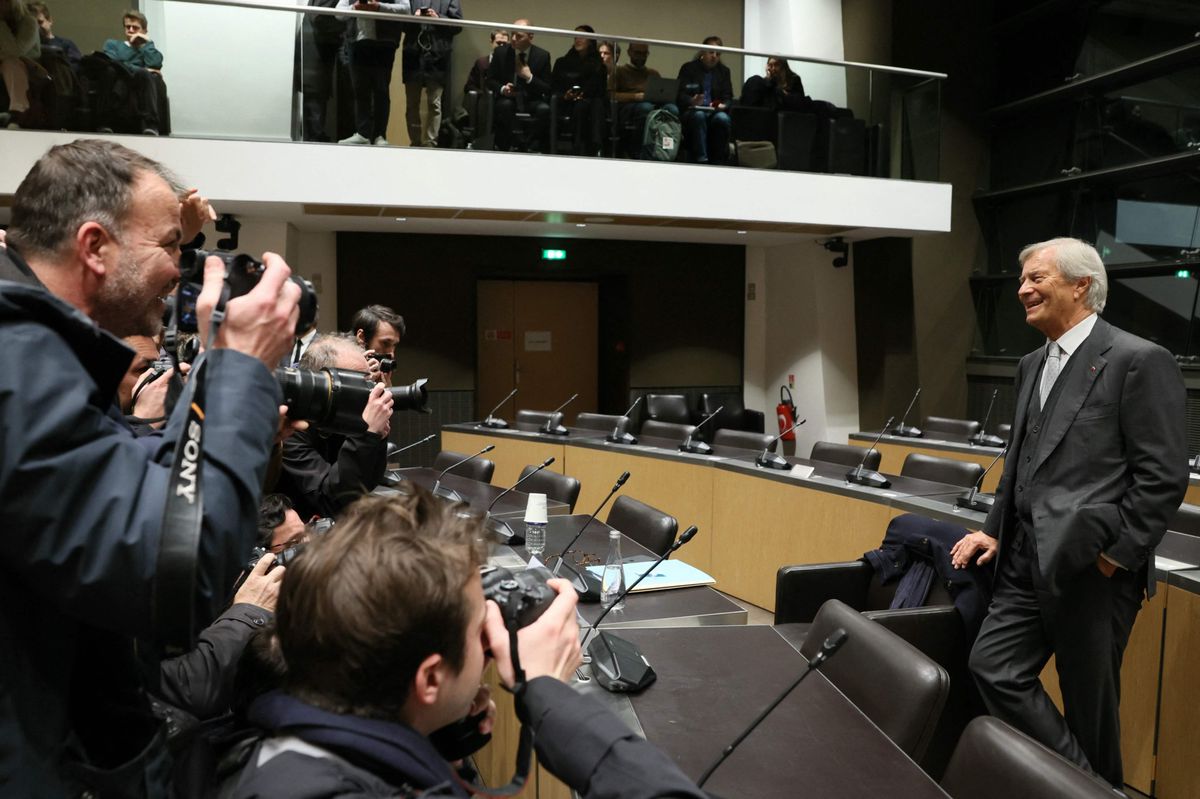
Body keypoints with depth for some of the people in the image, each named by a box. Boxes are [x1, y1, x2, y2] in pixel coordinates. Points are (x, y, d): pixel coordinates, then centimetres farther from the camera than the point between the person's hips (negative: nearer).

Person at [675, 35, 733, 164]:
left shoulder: (724, 71, 20)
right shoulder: (688, 68, 10)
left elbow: (728, 97, 12)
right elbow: (680, 95, -2)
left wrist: (723, 105, -12)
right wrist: (692, 101, -25)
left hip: (715, 111, 2)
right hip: (692, 111, -2)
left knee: (723, 118, -33)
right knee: (698, 115, -38)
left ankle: (718, 161, -26)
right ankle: (701, 160, -42)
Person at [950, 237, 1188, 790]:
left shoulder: (1139, 361, -10)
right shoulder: (1032, 365, 14)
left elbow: (1164, 476, -13)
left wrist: (1117, 553, -14)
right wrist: (996, 531, 13)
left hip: (1090, 567, -7)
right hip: (1029, 561, 7)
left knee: (1089, 700, 7)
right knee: (993, 668, 3)